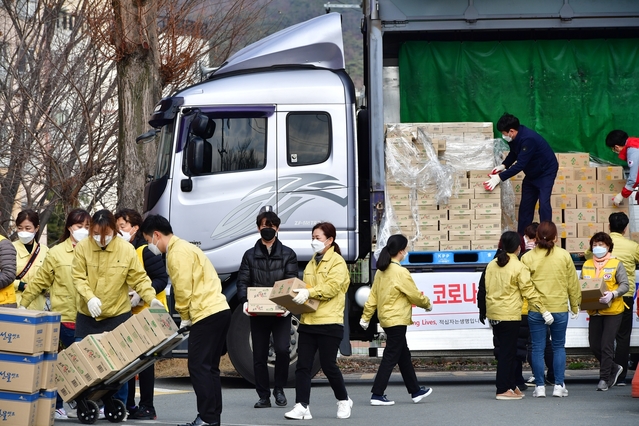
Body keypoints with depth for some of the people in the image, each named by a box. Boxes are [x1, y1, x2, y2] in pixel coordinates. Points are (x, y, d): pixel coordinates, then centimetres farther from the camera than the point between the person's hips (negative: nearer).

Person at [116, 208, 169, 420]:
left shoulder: (146, 251, -10)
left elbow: (161, 279, -14)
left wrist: (141, 295, -24)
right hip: (125, 314, 7)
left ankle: (147, 407, 1)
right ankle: (128, 405, 15)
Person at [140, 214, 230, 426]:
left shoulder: (177, 252, -10)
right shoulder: (183, 247, 21)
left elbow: (183, 290, -15)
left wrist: (185, 317, -2)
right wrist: (188, 316, 12)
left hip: (207, 314, -10)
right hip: (219, 311, 10)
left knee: (198, 366, -8)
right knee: (209, 367, 11)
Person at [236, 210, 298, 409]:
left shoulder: (288, 255, 6)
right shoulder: (250, 255, 10)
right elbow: (242, 282, 4)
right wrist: (245, 301, -16)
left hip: (281, 312, -2)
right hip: (257, 313, 2)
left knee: (282, 349, -17)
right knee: (259, 355, 4)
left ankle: (279, 389, 3)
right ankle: (263, 396, 14)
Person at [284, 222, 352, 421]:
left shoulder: (337, 262, -4)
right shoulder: (311, 263, 19)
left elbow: (332, 287, -17)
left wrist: (309, 293, -29)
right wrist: (296, 301, 1)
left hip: (329, 322, -7)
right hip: (308, 321, 7)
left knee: (328, 365, -1)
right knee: (302, 365, -2)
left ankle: (343, 401, 19)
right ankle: (302, 406, -3)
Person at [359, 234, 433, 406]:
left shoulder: (381, 271, 6)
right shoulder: (400, 272, -18)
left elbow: (373, 295, 9)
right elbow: (415, 295, -11)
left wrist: (366, 317, 11)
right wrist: (427, 304, 7)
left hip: (386, 319, 9)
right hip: (397, 319, -9)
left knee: (404, 355, 16)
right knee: (390, 357, -5)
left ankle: (415, 391, 25)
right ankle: (377, 395, -5)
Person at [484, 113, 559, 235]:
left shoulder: (528, 139, -35)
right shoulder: (514, 138, -9)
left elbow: (520, 165, -37)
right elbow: (513, 154, 11)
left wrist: (500, 178, -37)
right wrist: (503, 165, -7)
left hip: (546, 171, -9)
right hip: (532, 173, 9)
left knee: (544, 204, -17)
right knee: (526, 204, 9)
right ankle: (521, 236, 15)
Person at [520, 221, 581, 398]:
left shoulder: (528, 257, -5)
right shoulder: (564, 256, -3)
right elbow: (573, 283, 4)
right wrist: (575, 305, 15)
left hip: (535, 310, 0)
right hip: (559, 308, 1)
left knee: (538, 348, 6)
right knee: (559, 347, 14)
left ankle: (539, 387, 7)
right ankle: (559, 386, 11)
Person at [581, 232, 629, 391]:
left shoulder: (616, 264, -4)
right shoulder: (586, 265, 10)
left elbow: (625, 285, -8)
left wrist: (612, 294, -25)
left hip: (612, 311, -5)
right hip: (594, 311, 5)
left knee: (606, 345, -7)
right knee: (594, 345, 6)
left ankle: (604, 378, 3)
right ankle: (614, 368, 28)